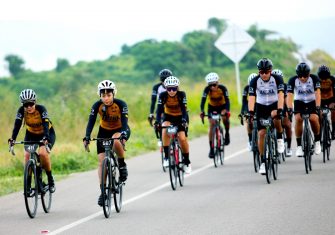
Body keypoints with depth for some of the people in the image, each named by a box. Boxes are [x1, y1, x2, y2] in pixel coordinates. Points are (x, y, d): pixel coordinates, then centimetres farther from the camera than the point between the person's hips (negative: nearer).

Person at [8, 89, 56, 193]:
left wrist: (45, 138, -57)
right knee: (27, 155, -18)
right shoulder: (21, 110, -21)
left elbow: (46, 125, -40)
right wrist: (12, 139, -45)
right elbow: (17, 125, -29)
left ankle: (50, 180, -10)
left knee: (43, 153, -28)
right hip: (31, 134, 4)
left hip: (47, 134, -3)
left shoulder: (41, 109, -29)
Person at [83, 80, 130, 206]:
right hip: (104, 131, 3)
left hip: (120, 130, -3)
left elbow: (124, 122, -33)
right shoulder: (97, 105, -20)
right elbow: (91, 122, -25)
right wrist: (87, 137, -40)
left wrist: (123, 136, -50)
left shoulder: (121, 104, -25)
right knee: (101, 161, -8)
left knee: (116, 140, -38)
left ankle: (122, 165, -13)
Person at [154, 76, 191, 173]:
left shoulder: (181, 94, -23)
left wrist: (184, 121, -46)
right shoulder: (163, 95, -20)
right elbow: (159, 109, -26)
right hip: (168, 117, 1)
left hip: (180, 117, -1)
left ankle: (187, 162, 4)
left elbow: (184, 109, -29)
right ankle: (166, 156, -24)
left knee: (182, 138, -16)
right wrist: (157, 121, -42)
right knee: (165, 131, -31)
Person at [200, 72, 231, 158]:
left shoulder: (222, 88, -28)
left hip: (222, 106, 0)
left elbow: (227, 100, -34)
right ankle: (211, 148, -9)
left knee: (225, 118, -25)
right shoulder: (207, 89, -26)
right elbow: (203, 101, -31)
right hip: (212, 107, 0)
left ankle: (227, 134, 6)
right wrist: (202, 111, -48)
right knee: (211, 125, -12)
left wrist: (226, 110, -51)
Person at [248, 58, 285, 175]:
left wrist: (279, 110, -42)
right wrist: (251, 112, -40)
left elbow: (280, 95, -28)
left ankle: (280, 138, -9)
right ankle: (263, 162, 1)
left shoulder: (277, 79, -20)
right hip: (261, 106, 1)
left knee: (275, 116, -36)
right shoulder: (255, 81, -18)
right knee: (261, 134, -7)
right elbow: (251, 98, -25)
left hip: (274, 104, -1)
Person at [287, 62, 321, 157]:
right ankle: (299, 146, -16)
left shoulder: (314, 79, -20)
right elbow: (289, 95, -27)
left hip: (312, 102, 0)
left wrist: (317, 107, -41)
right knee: (298, 119, -26)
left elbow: (317, 93, -28)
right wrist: (289, 109, -41)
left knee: (314, 119, -26)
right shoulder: (293, 80, -20)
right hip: (299, 102, 0)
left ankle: (317, 141, 0)